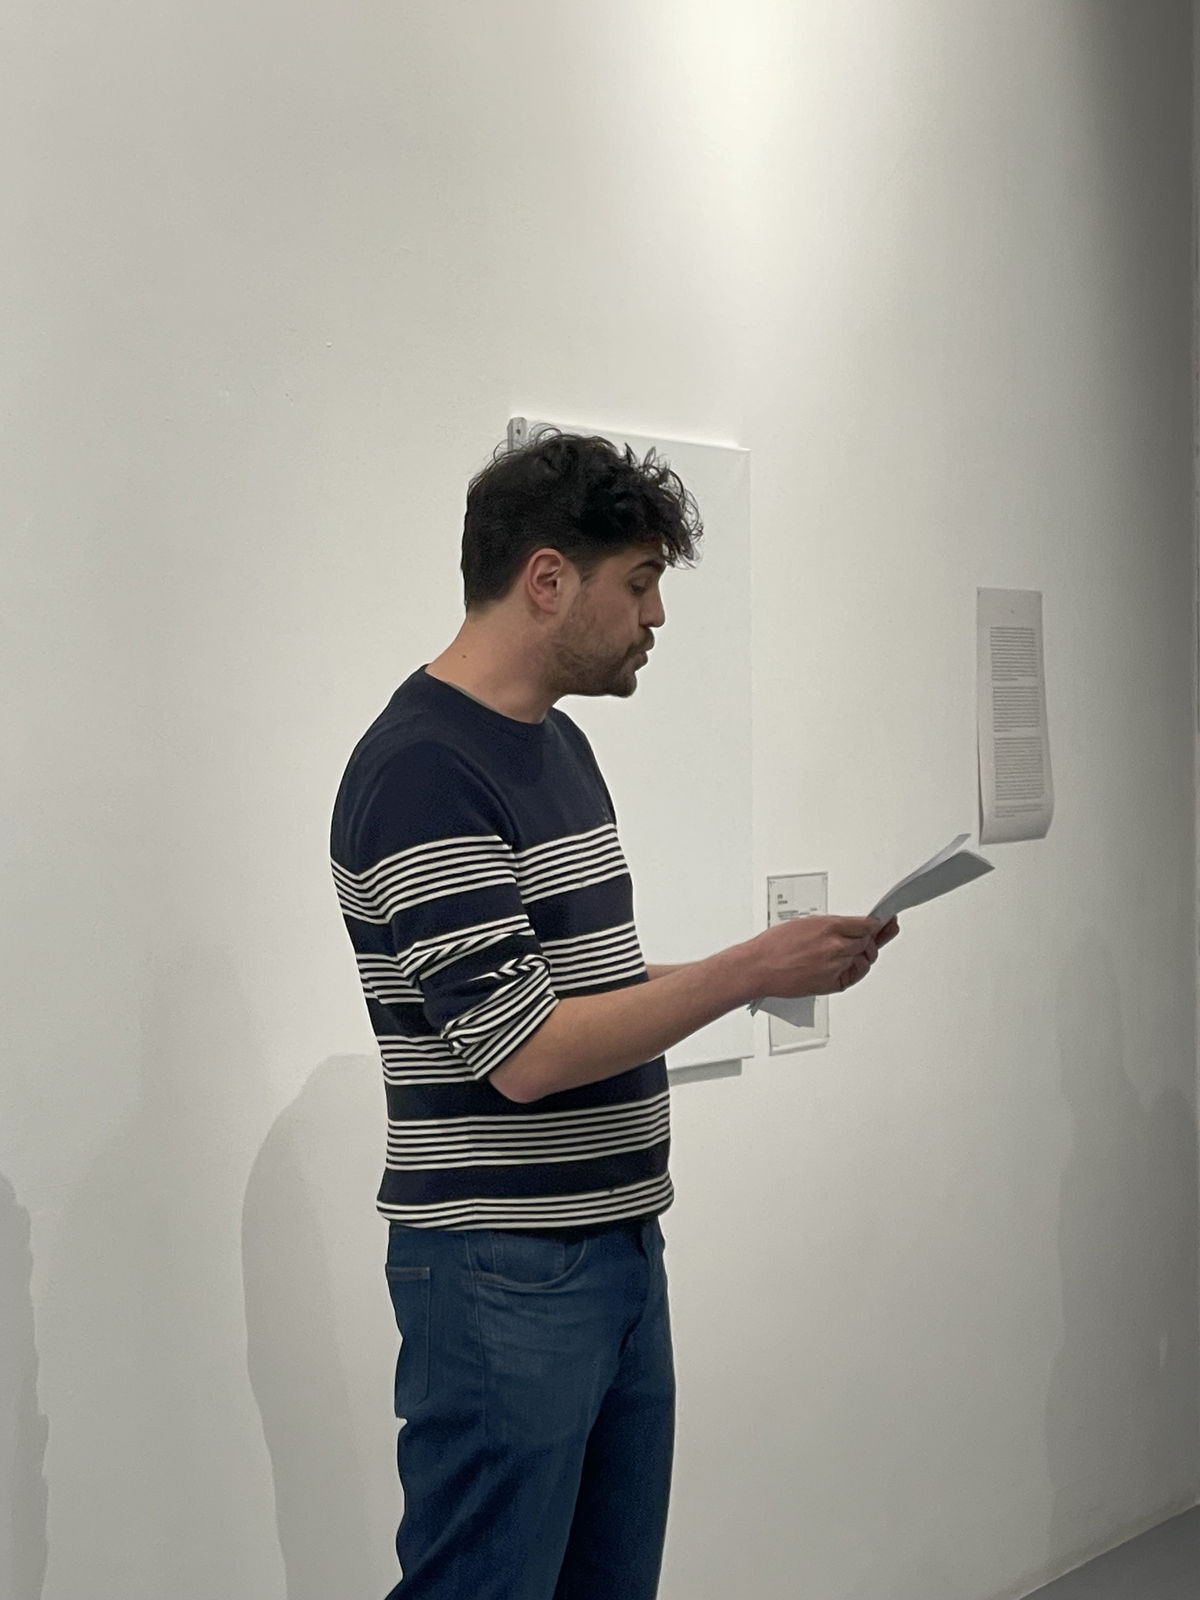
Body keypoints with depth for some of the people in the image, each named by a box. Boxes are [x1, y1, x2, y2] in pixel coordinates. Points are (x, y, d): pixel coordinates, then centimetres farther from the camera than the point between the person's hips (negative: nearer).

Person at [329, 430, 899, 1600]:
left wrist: (787, 964, 6)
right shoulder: (418, 770, -19)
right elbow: (524, 1051, -23)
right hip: (504, 1277, -9)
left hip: (620, 1244, 9)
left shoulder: (560, 742, 11)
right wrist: (750, 970, -18)